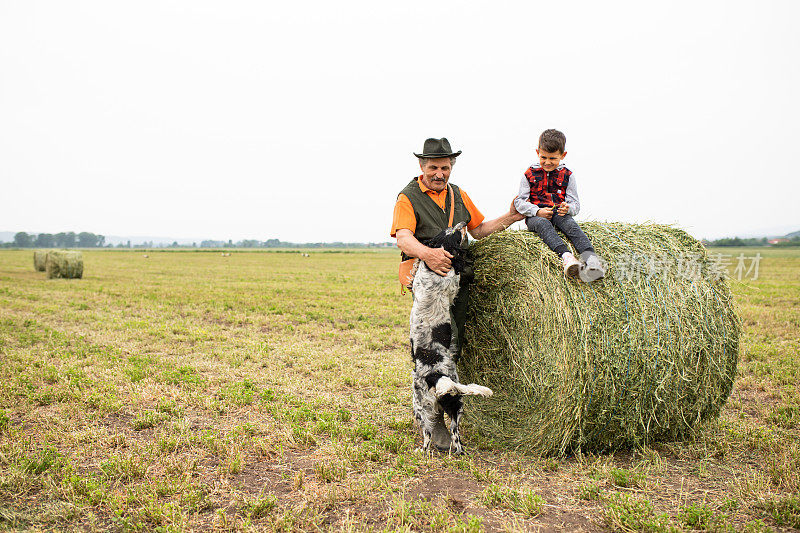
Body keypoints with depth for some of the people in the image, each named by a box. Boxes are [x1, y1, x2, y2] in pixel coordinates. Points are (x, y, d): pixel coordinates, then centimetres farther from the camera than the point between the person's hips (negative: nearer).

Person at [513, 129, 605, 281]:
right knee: (543, 224, -37)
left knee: (571, 224, -32)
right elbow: (520, 201, 3)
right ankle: (566, 256, -59)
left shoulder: (567, 175, 11)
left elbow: (575, 203, 10)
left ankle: (590, 257, -55)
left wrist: (568, 208, -17)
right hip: (535, 216, -1)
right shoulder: (530, 174, 7)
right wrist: (537, 211, -15)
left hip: (559, 213, 1)